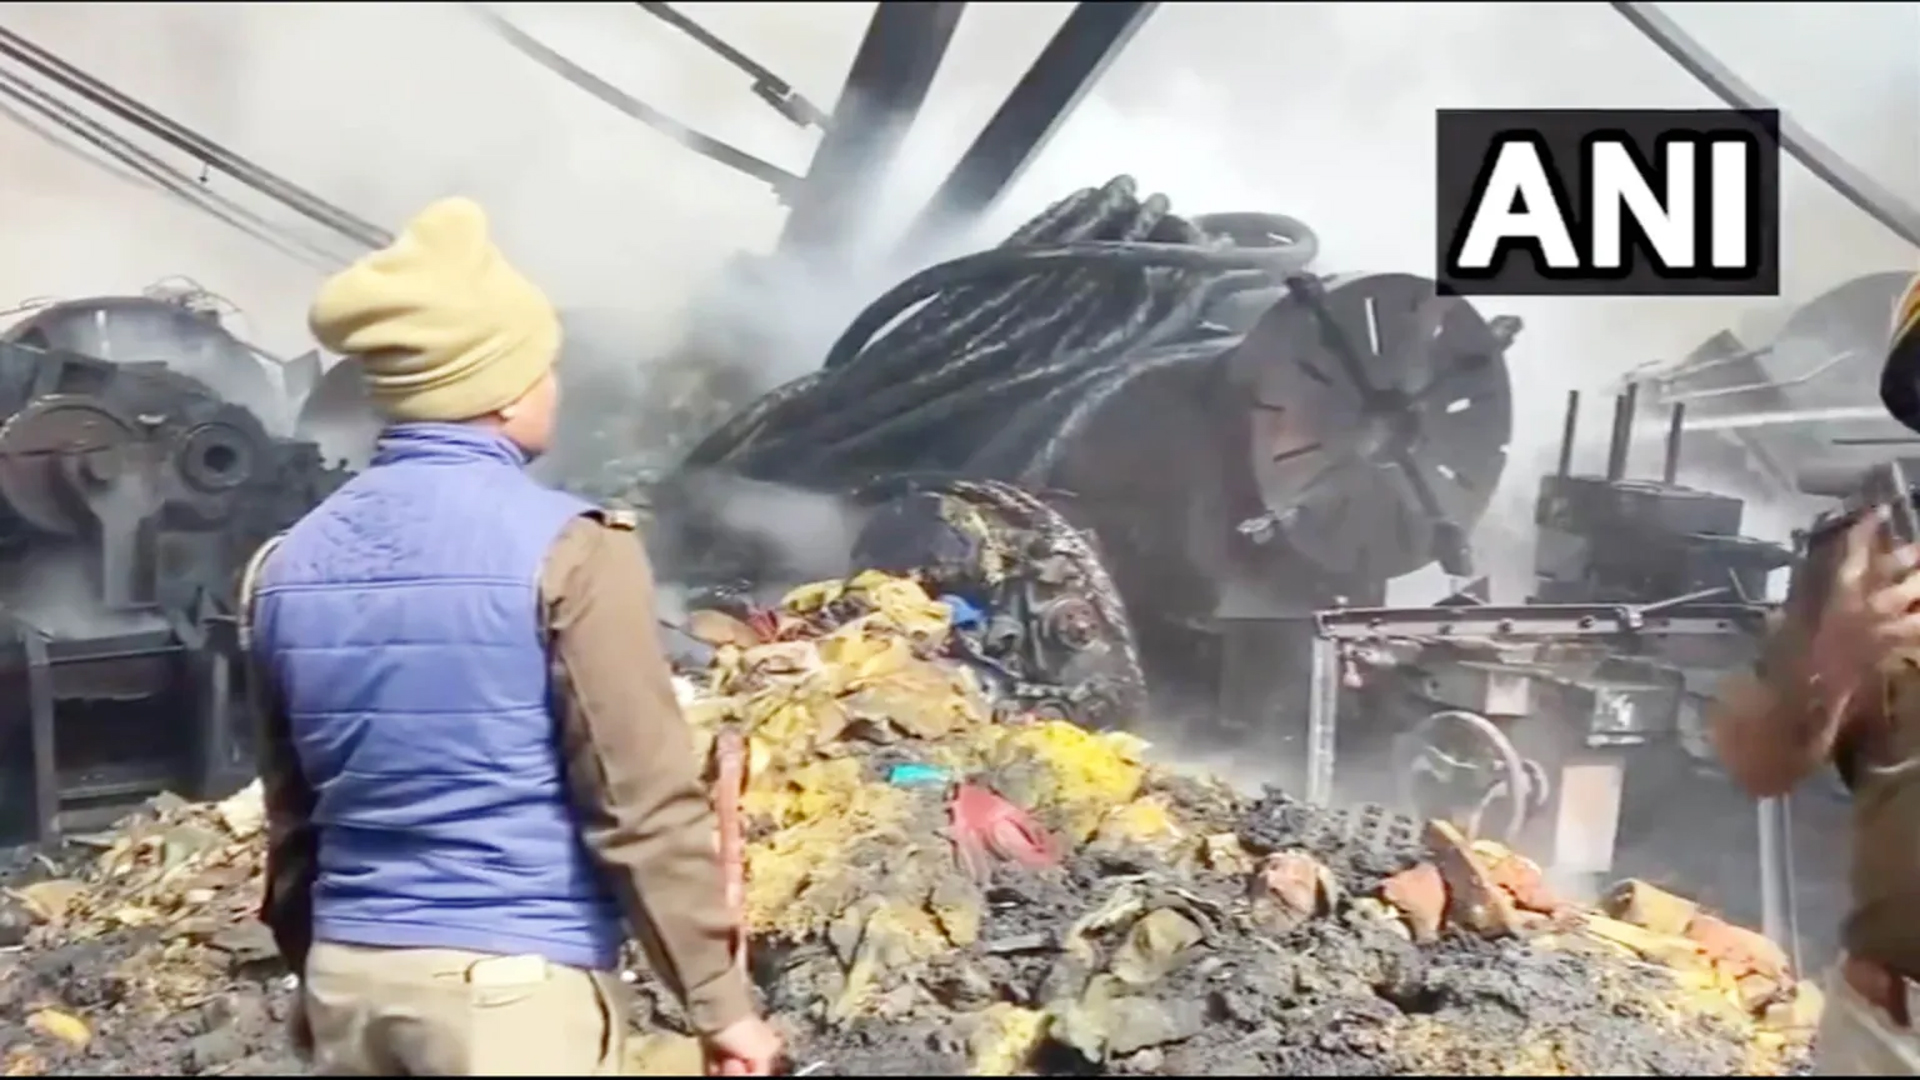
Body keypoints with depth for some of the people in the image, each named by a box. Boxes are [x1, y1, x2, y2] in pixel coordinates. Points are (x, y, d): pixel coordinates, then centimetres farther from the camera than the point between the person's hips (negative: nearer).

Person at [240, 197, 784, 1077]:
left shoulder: (289, 565, 5)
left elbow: (292, 815, 13)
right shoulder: (564, 549, -15)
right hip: (513, 983, -6)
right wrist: (720, 1001, -7)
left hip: (349, 975, 7)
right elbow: (645, 804, -15)